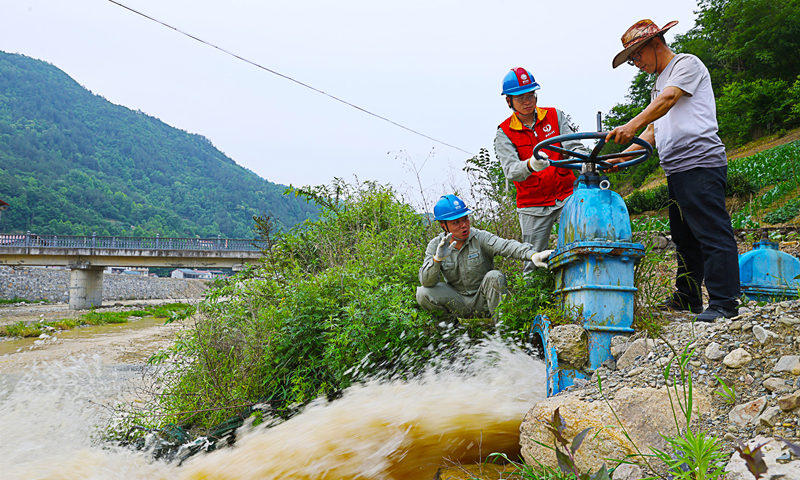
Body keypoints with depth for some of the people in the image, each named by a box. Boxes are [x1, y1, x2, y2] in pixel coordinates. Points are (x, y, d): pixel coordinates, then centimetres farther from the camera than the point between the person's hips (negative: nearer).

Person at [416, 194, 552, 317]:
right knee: (423, 294, -21)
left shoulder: (480, 238, -11)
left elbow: (507, 246, -30)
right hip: (458, 302, 2)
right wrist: (437, 259, -34)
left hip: (483, 299, -1)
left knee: (494, 276, -30)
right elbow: (426, 282, -14)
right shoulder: (435, 246, -5)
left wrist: (533, 254, -50)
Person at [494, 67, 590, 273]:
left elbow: (575, 146, -2)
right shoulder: (504, 133, -1)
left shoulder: (555, 116, 6)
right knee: (534, 262, 3)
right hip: (532, 206, -1)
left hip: (567, 196, 1)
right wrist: (531, 165, -39)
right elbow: (510, 170, -16)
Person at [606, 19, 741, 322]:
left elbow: (669, 99, -20)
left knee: (712, 233, -10)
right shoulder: (659, 83, 27)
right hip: (676, 172, 10)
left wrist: (632, 125, -35)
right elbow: (653, 132, 25)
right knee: (684, 237, 13)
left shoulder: (687, 63, 0)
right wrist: (622, 157, 12)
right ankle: (687, 298, 21)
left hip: (701, 163, -9)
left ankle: (724, 303, -8)